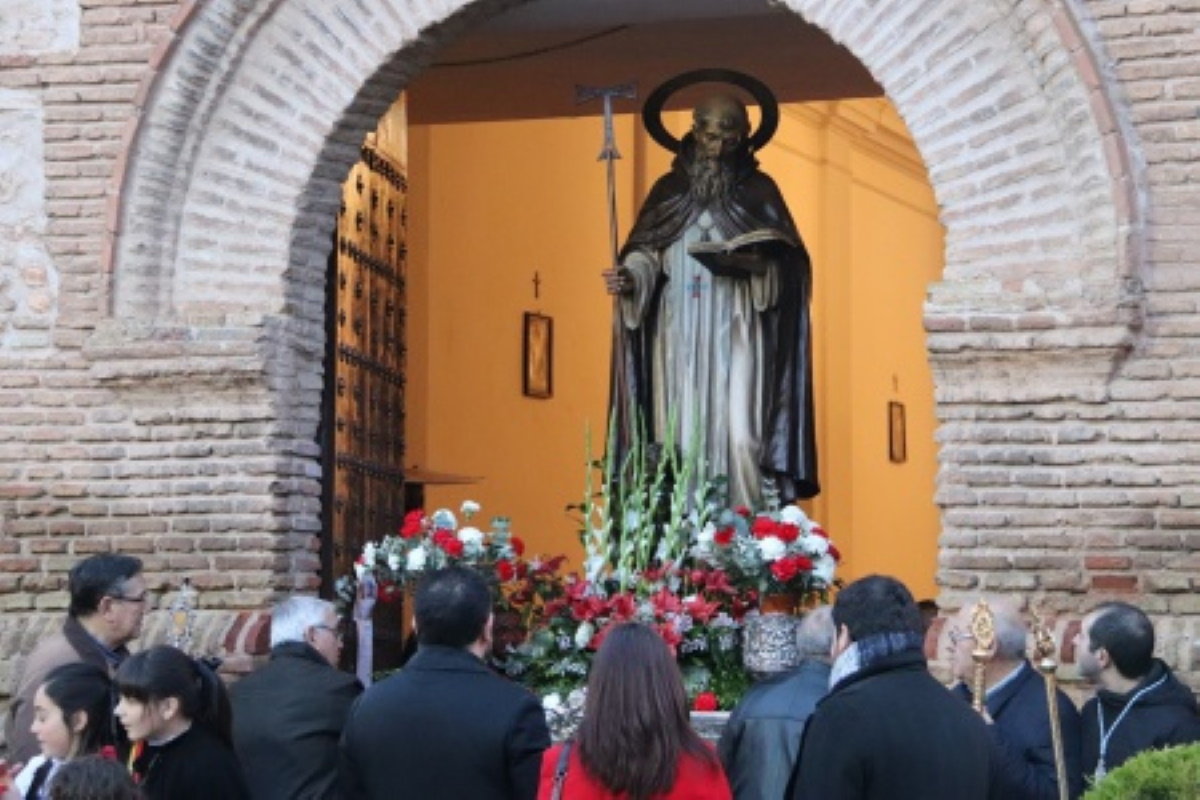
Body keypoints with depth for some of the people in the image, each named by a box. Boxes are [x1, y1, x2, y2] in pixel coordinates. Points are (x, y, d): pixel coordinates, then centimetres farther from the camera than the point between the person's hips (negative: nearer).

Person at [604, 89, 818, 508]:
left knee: (738, 434, -12)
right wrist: (630, 277, -15)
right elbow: (646, 252, 6)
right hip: (679, 336, 2)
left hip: (736, 336, -2)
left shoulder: (758, 190, 9)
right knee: (681, 436, -2)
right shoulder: (670, 188, 14)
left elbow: (787, 263, 3)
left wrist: (753, 264, -17)